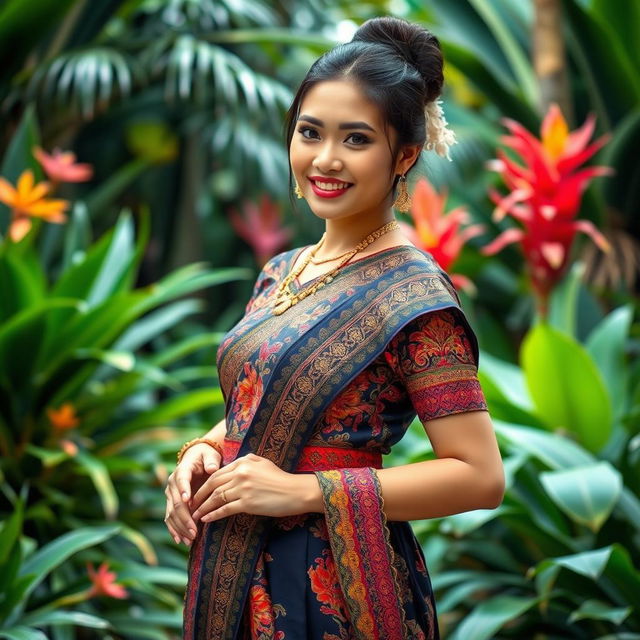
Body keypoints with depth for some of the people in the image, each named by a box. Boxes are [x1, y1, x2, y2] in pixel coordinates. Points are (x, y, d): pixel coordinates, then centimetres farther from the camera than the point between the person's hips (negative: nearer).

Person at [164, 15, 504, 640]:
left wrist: (305, 490, -21)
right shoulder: (280, 272, 6)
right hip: (237, 572, 7)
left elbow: (480, 476, -19)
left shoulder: (413, 294, -15)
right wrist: (204, 449, -4)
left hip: (332, 587, -6)